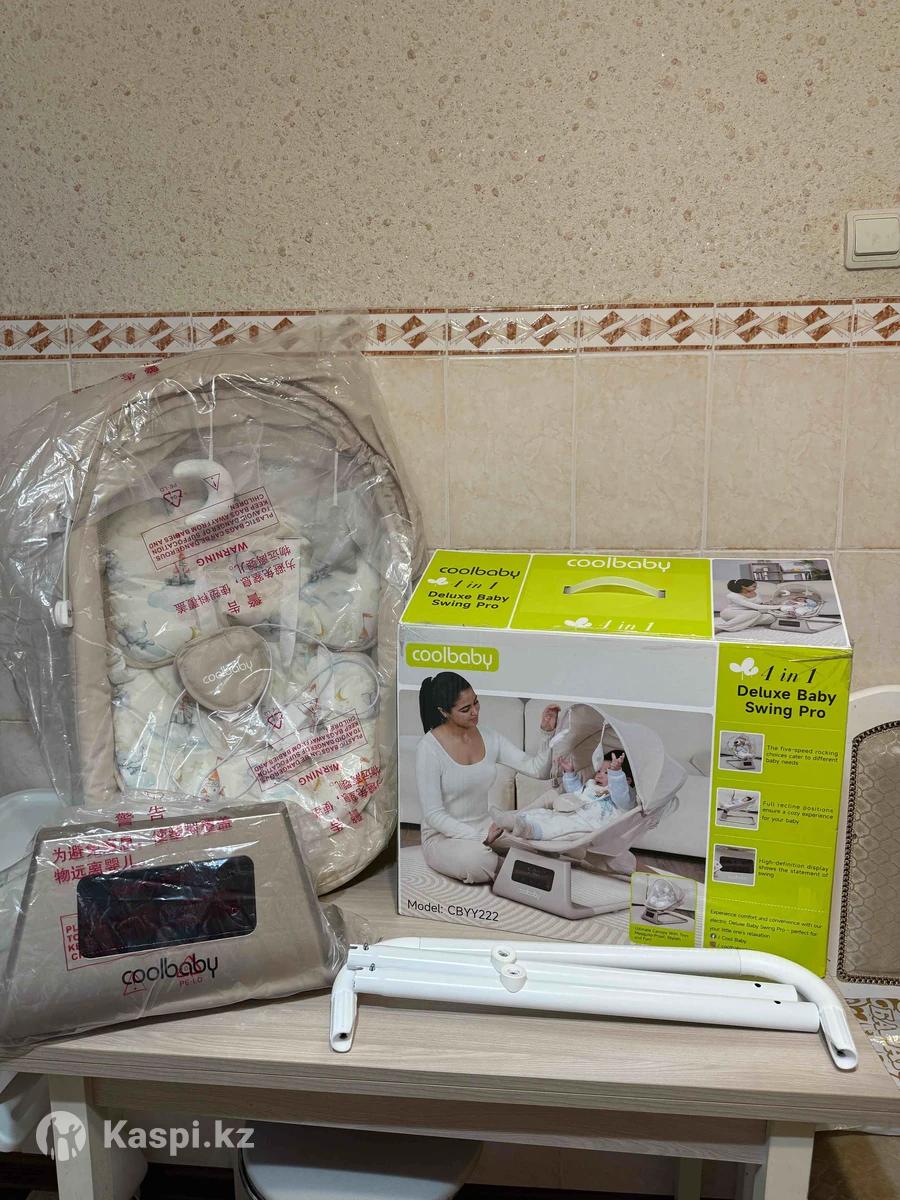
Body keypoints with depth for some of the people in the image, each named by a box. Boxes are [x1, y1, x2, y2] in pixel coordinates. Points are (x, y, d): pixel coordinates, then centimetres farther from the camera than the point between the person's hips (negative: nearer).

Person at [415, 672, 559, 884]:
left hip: (484, 826, 4)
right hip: (443, 836, -4)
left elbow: (538, 769, -3)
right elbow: (433, 814, -17)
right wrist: (481, 839, -24)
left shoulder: (489, 738, 1)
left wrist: (547, 733, -19)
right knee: (478, 859, -37)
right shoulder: (429, 748, -16)